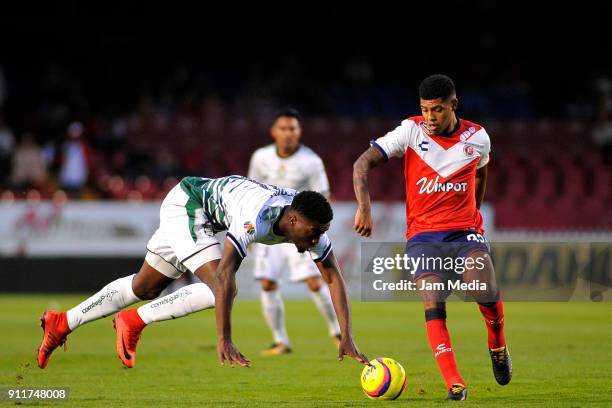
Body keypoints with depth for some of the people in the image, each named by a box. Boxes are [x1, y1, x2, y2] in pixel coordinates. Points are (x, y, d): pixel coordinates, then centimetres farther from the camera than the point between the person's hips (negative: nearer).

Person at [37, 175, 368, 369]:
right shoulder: (258, 216, -39)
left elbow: (333, 277, -10)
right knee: (221, 289, -24)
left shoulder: (308, 222, -16)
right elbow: (224, 274, -43)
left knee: (144, 288, 17)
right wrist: (224, 342, -45)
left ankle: (62, 323, 29)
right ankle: (134, 322, -11)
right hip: (187, 203, -8)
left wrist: (347, 337, -18)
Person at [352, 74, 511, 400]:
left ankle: (497, 346, 9)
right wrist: (363, 206, -23)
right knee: (433, 306, -20)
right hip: (423, 235, 0)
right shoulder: (410, 132, -5)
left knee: (486, 294, -23)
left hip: (465, 232, 0)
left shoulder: (477, 138, 2)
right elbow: (363, 163, -9)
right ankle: (454, 383, -16)